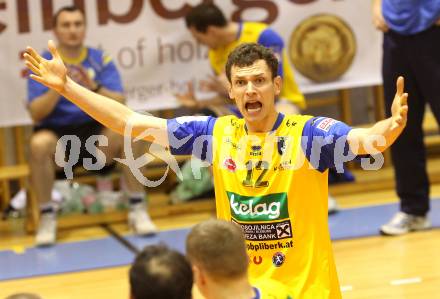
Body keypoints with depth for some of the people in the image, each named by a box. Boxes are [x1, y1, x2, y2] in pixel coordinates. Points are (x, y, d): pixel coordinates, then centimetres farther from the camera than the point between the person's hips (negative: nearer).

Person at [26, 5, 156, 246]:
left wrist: (94, 87, -26)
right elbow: (36, 114, -12)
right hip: (57, 134, -1)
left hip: (96, 131, 1)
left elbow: (119, 105, -9)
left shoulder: (101, 60, 1)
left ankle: (137, 209, -16)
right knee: (39, 143, -35)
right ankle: (47, 216, -19)